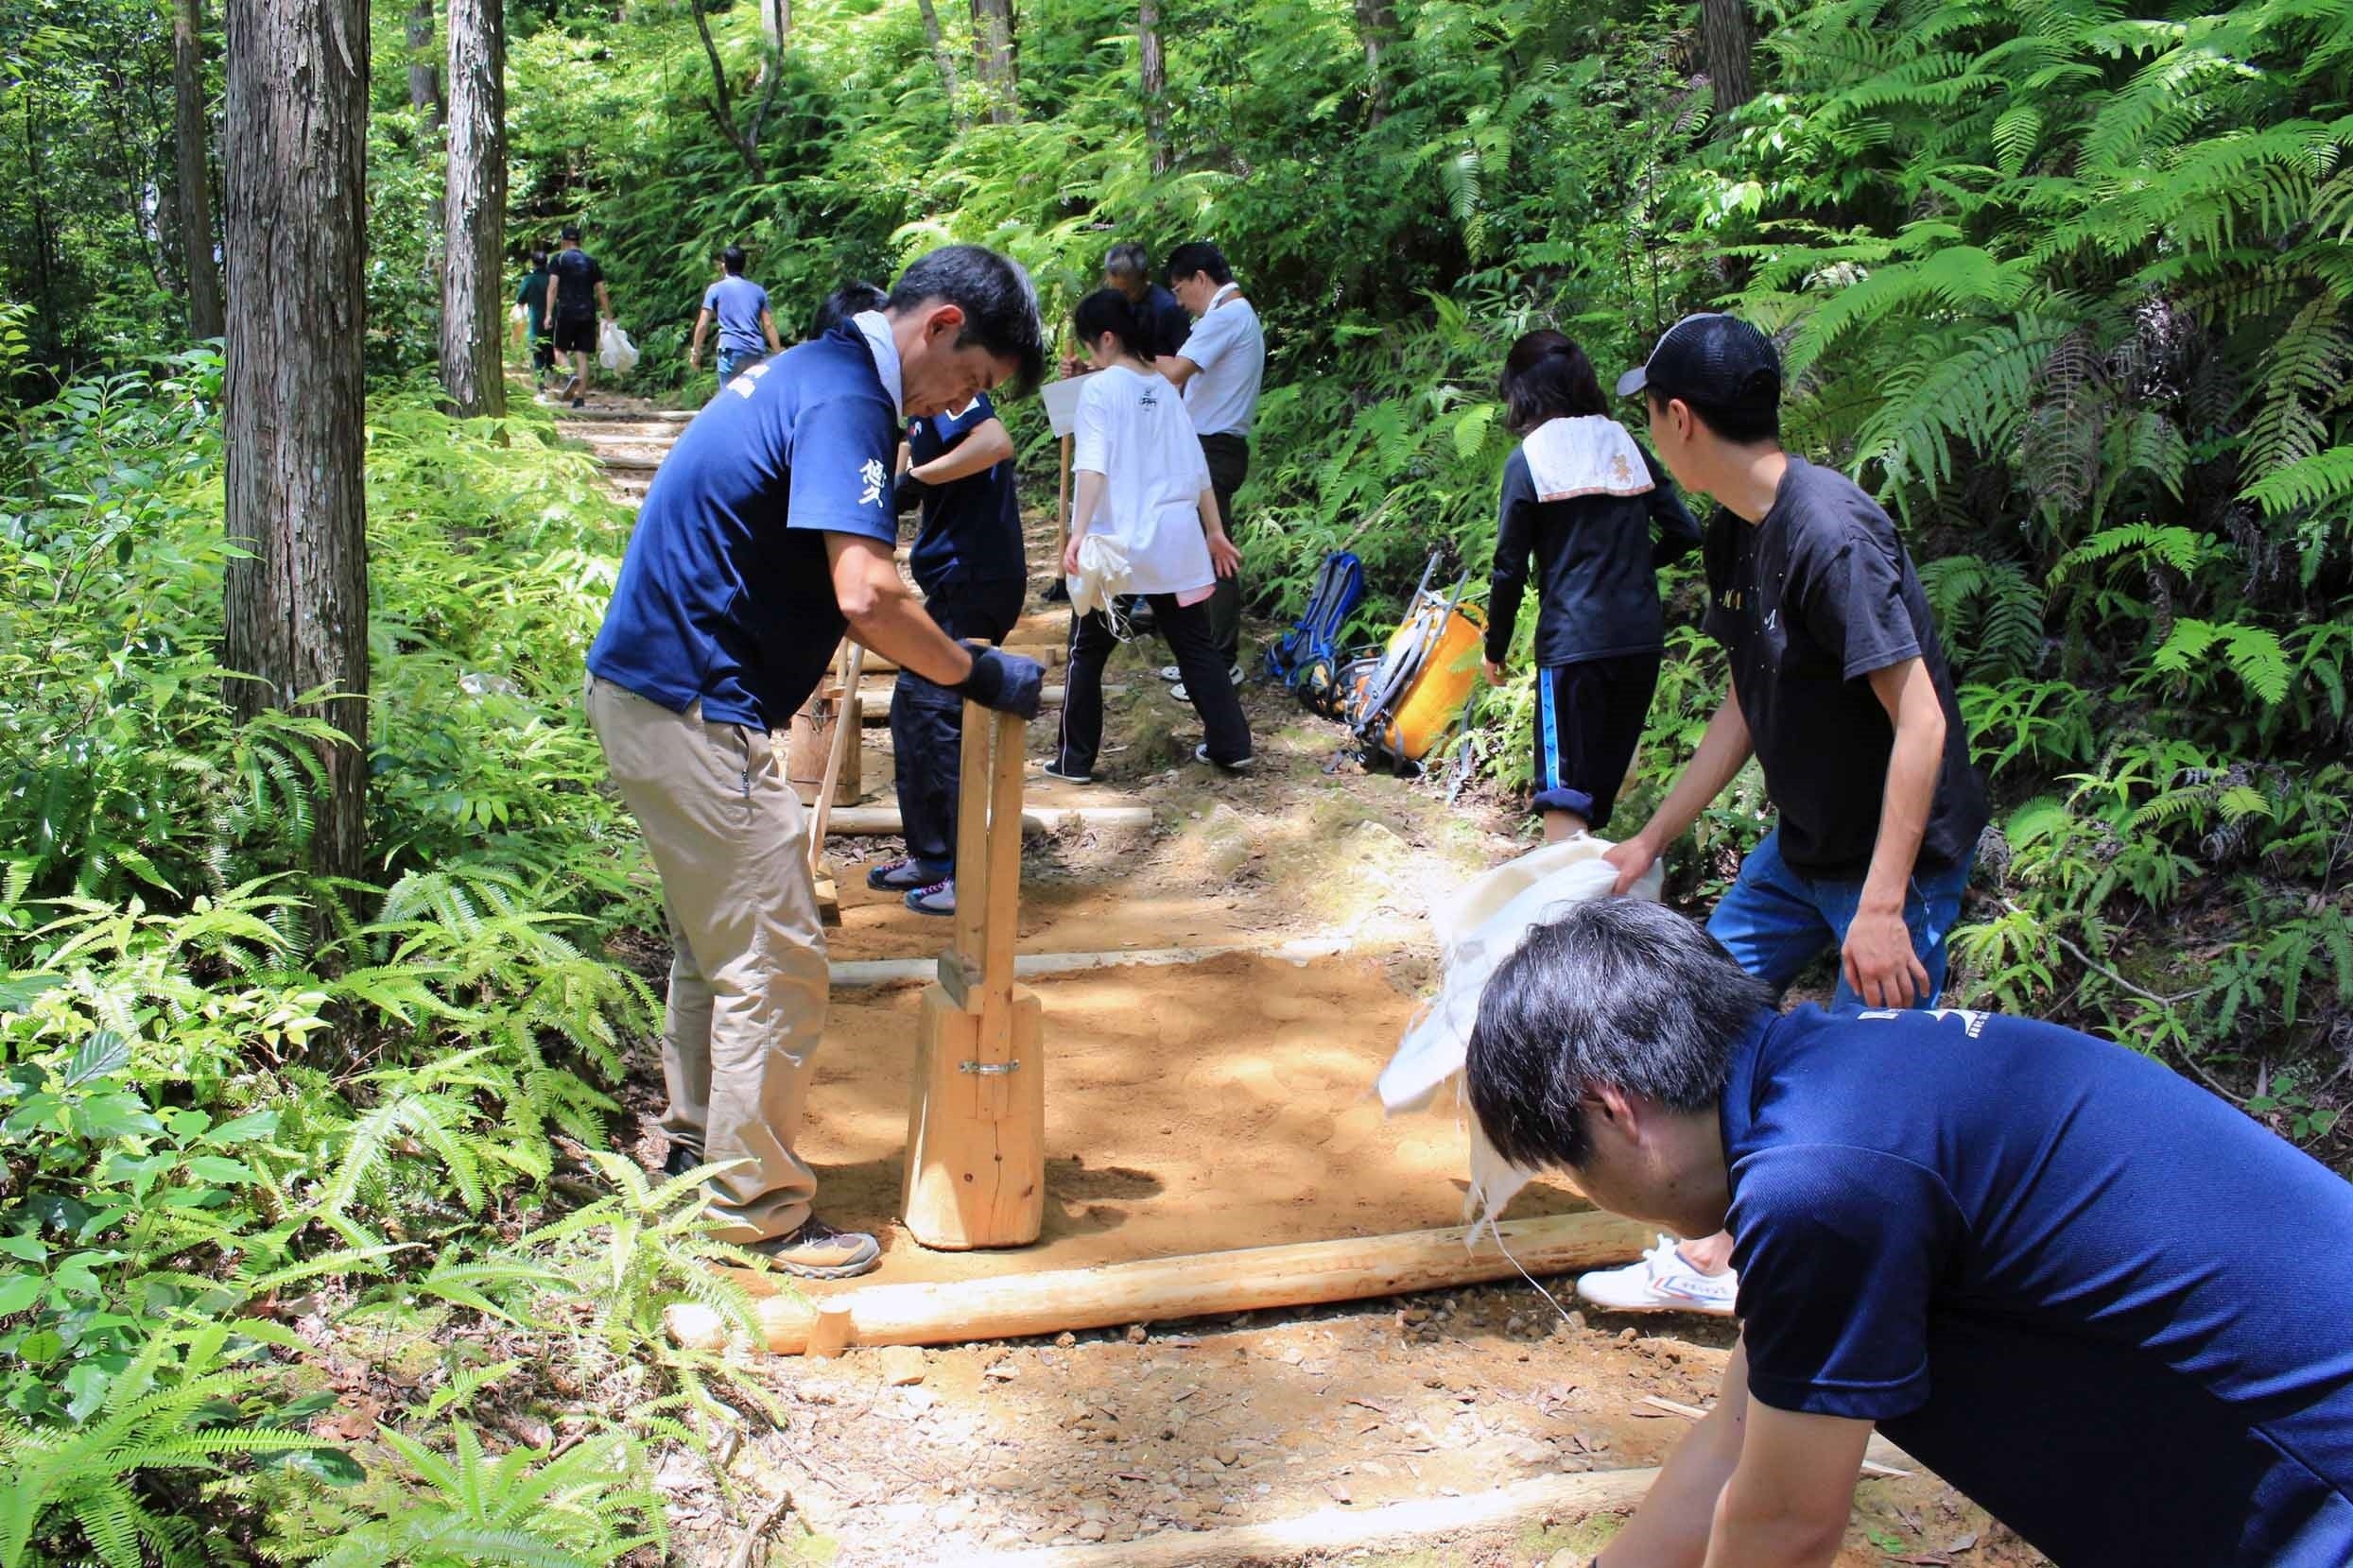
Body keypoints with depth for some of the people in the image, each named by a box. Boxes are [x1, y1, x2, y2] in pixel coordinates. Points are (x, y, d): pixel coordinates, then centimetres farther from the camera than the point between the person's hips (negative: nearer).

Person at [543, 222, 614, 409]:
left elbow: (553, 287, -9)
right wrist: (608, 318, 11)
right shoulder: (591, 261, 11)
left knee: (560, 349, 11)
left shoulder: (558, 259, 1)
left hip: (566, 312, -3)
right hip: (588, 314, 3)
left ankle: (572, 375, -19)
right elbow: (602, 292, 8)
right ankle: (580, 397, -2)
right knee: (583, 354, 3)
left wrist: (549, 313, -10)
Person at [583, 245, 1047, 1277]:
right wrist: (981, 675, -15)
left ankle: (697, 1155, 35)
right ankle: (760, 1215, 8)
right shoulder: (846, 401, -18)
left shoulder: (812, 372, 14)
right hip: (694, 715, -11)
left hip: (652, 693, 11)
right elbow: (868, 598, -28)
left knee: (714, 944, 21)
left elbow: (841, 590, 19)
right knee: (774, 966, -2)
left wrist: (948, 661, 11)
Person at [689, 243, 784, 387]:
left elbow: (702, 325, 1)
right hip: (756, 351, 4)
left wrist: (695, 352, 9)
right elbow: (768, 325, 9)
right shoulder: (758, 290, 15)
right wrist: (779, 355, 11)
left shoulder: (716, 289, 5)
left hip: (731, 349, -4)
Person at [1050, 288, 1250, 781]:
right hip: (1176, 537, 5)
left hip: (1118, 540, -5)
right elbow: (1196, 467, 14)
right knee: (1195, 643, 13)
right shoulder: (1165, 388, 12)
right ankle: (1231, 745, 14)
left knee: (1087, 650, 6)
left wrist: (1079, 533, -28)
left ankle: (1075, 759, 8)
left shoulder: (1100, 388, -7)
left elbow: (1092, 464, -20)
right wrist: (1215, 531, 21)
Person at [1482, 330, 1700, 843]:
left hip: (1573, 643, -5)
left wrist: (1495, 648, 7)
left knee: (1564, 792, -6)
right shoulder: (1627, 445, 9)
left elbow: (1510, 568, -4)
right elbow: (1684, 531, 10)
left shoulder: (1527, 459, -4)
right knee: (1605, 779, 18)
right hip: (1642, 641, 5)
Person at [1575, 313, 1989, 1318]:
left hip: (1897, 857, -9)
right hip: (1802, 847, 9)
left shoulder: (1832, 535, -26)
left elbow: (1920, 721, -28)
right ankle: (1713, 1261, 26)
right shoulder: (1735, 535, 3)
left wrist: (1881, 905, -30)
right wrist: (1650, 841, 17)